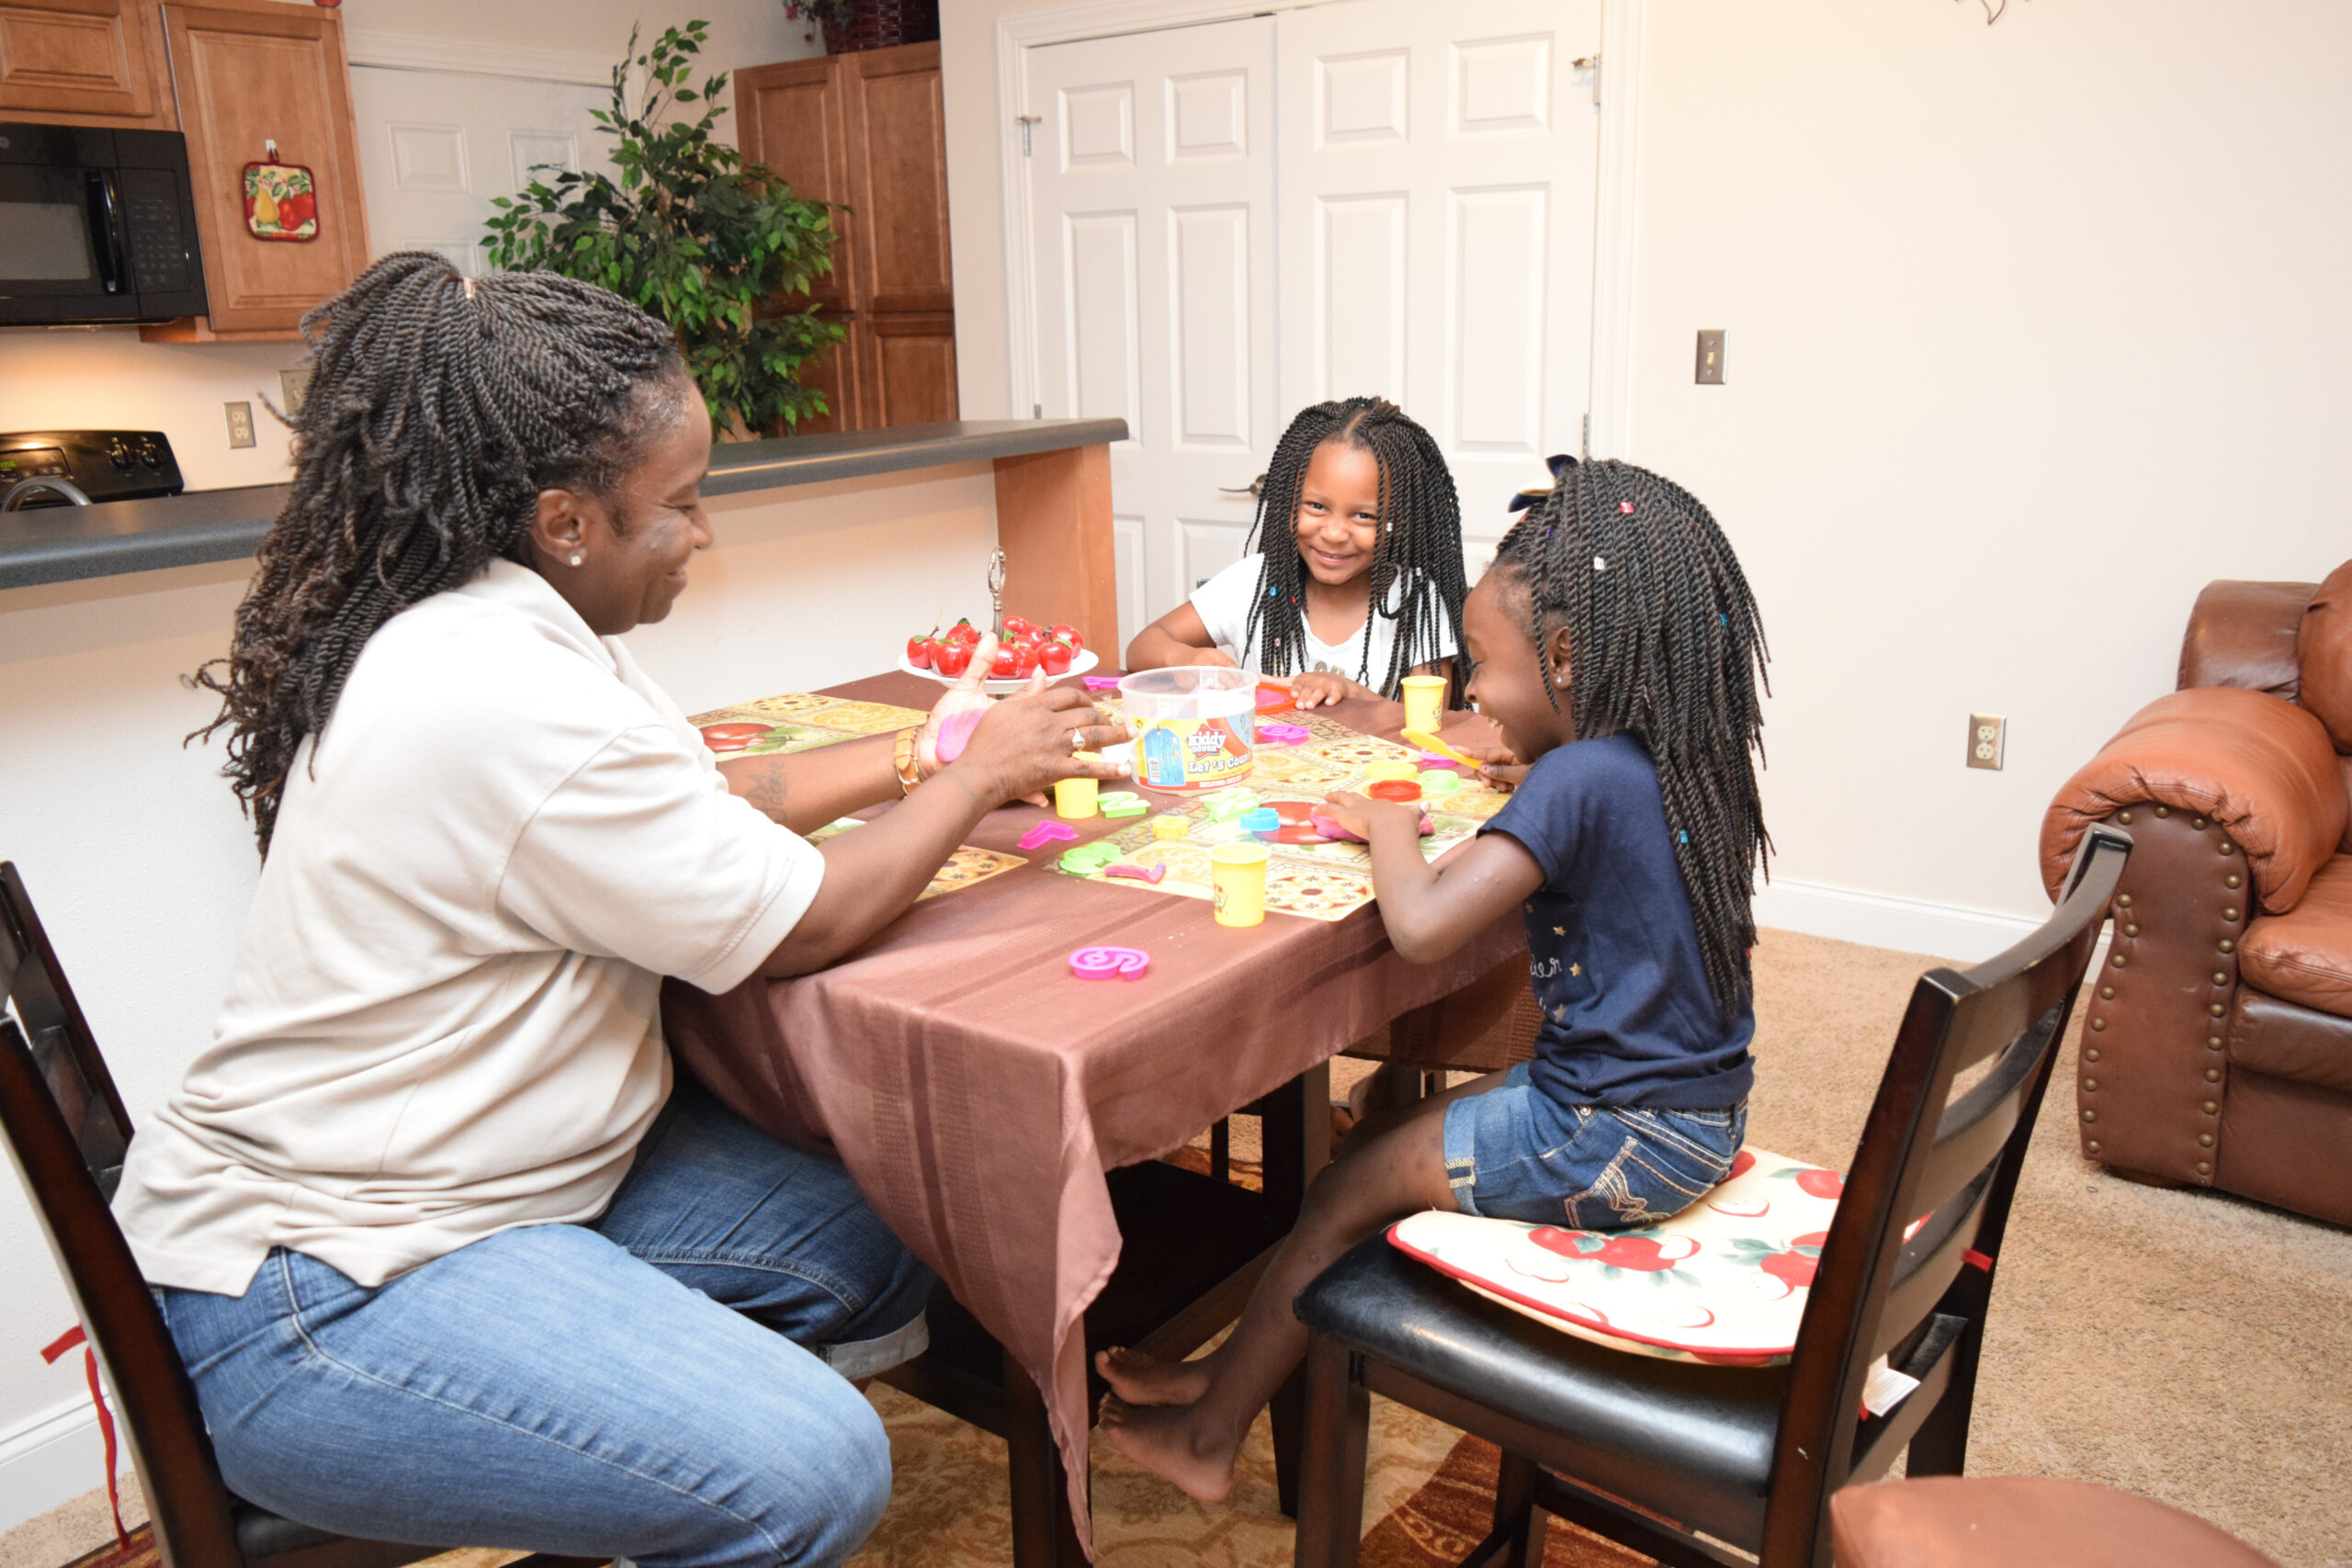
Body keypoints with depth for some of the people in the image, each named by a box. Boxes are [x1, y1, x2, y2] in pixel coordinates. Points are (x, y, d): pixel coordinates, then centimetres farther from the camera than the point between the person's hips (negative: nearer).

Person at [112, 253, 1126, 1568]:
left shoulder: (505, 623, 4)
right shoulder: (508, 699, -28)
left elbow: (708, 791, 15)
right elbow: (806, 924, -18)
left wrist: (917, 754, 8)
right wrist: (976, 777, -4)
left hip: (511, 1164, 10)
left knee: (877, 1251, 4)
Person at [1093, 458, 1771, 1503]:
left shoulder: (1576, 781, -24)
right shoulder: (1687, 763, 3)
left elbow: (1421, 927, -30)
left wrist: (1388, 826, -12)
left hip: (1625, 1141, -9)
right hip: (1699, 1109, 10)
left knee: (1351, 1187, 1)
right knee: (1398, 1121, 17)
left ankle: (1209, 1437, 19)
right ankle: (1241, 1367, 26)